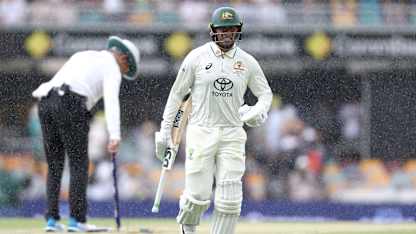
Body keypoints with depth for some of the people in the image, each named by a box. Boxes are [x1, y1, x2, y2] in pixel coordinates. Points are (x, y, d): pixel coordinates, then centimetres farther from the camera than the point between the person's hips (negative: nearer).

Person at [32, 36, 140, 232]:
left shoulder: (83, 55, 30)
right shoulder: (112, 68, 6)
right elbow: (111, 102, -9)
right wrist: (115, 136, -17)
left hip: (45, 102, 7)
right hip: (71, 104, -7)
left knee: (54, 165, 10)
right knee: (79, 164, -1)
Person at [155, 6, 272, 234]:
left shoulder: (247, 62, 4)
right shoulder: (197, 57, -2)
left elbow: (265, 93, 14)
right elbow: (176, 94, 3)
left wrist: (259, 112, -10)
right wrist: (165, 131, 1)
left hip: (232, 136, 2)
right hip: (201, 132, -2)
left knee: (229, 199, -6)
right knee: (199, 195, -5)